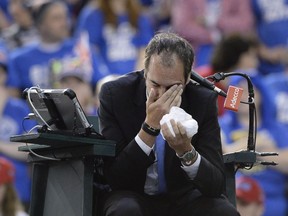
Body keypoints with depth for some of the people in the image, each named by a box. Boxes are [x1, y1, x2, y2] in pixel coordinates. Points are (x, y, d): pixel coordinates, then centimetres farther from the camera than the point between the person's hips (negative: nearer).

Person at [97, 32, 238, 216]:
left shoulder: (203, 101, -12)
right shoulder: (114, 94, -15)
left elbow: (217, 185, -16)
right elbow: (114, 177, -19)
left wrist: (186, 151, -35)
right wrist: (150, 126, -29)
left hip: (184, 197, 2)